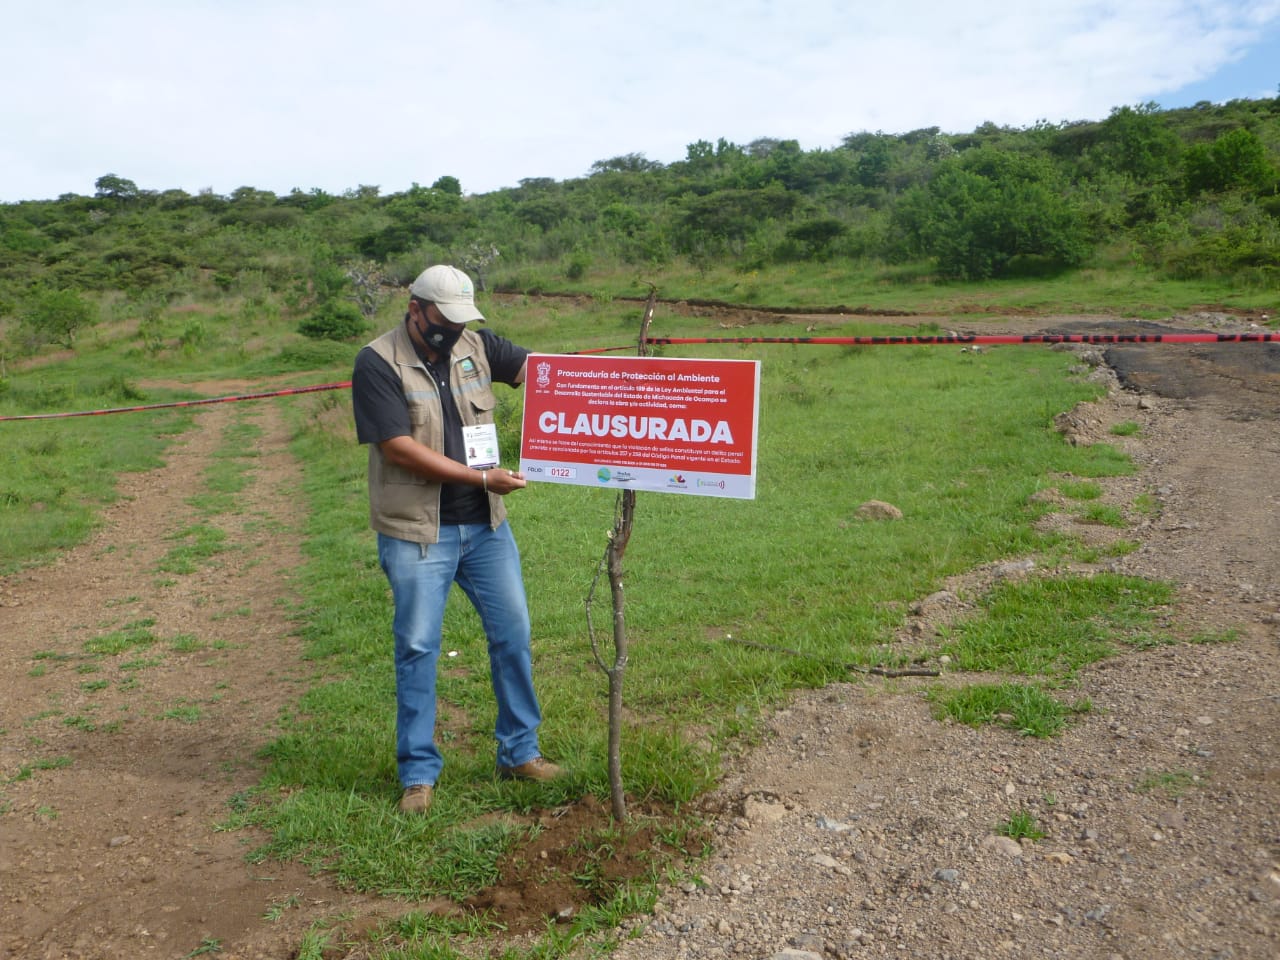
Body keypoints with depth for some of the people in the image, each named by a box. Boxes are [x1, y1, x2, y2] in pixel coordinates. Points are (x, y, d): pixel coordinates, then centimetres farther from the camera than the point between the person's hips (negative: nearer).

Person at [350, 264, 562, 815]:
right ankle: (418, 773, 17)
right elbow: (399, 448, -18)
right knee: (418, 648, 3)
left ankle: (519, 752, 25)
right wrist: (481, 478, -19)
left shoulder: (476, 346, 5)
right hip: (416, 533, -5)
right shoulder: (378, 363, -10)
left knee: (513, 634, 8)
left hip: (485, 526, 5)